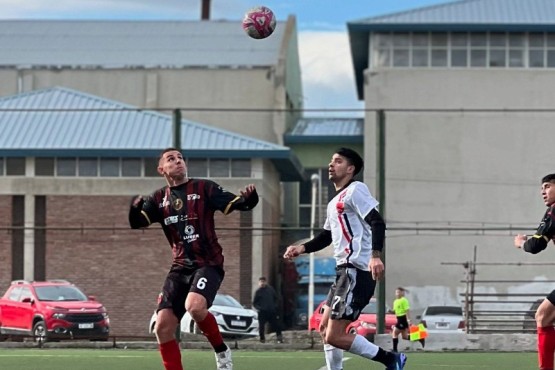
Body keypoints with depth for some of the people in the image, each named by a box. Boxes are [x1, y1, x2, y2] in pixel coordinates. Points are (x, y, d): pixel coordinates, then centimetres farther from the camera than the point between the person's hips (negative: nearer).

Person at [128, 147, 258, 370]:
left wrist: (248, 198, -32)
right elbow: (136, 223, 0)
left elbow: (235, 204, -9)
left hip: (208, 264, -5)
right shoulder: (159, 199, 10)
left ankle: (221, 350, -7)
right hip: (180, 267, 5)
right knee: (163, 327, -5)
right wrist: (135, 208, -22)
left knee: (194, 306, -32)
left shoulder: (203, 188, -1)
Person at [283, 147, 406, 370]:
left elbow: (377, 222, -17)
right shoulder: (334, 203, 24)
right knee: (325, 328, 14)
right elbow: (326, 236, 32)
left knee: (335, 336, -14)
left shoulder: (355, 190, -6)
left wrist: (375, 256, -31)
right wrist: (302, 248, 14)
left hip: (357, 270, -10)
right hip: (344, 270, 10)